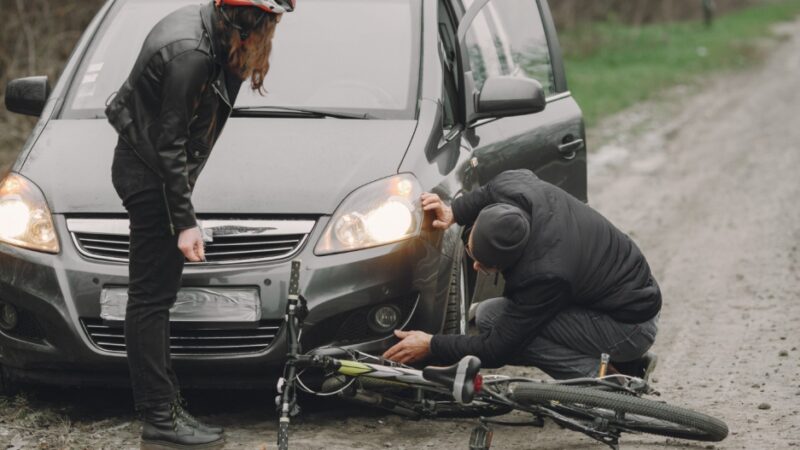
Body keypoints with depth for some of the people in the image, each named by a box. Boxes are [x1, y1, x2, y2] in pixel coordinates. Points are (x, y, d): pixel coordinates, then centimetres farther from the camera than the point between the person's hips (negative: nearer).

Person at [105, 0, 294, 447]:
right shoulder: (190, 55, -26)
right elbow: (170, 144, -23)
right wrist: (185, 221, -20)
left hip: (148, 168, 10)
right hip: (148, 175, -10)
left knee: (155, 294, 13)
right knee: (152, 295, -7)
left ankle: (165, 407, 19)